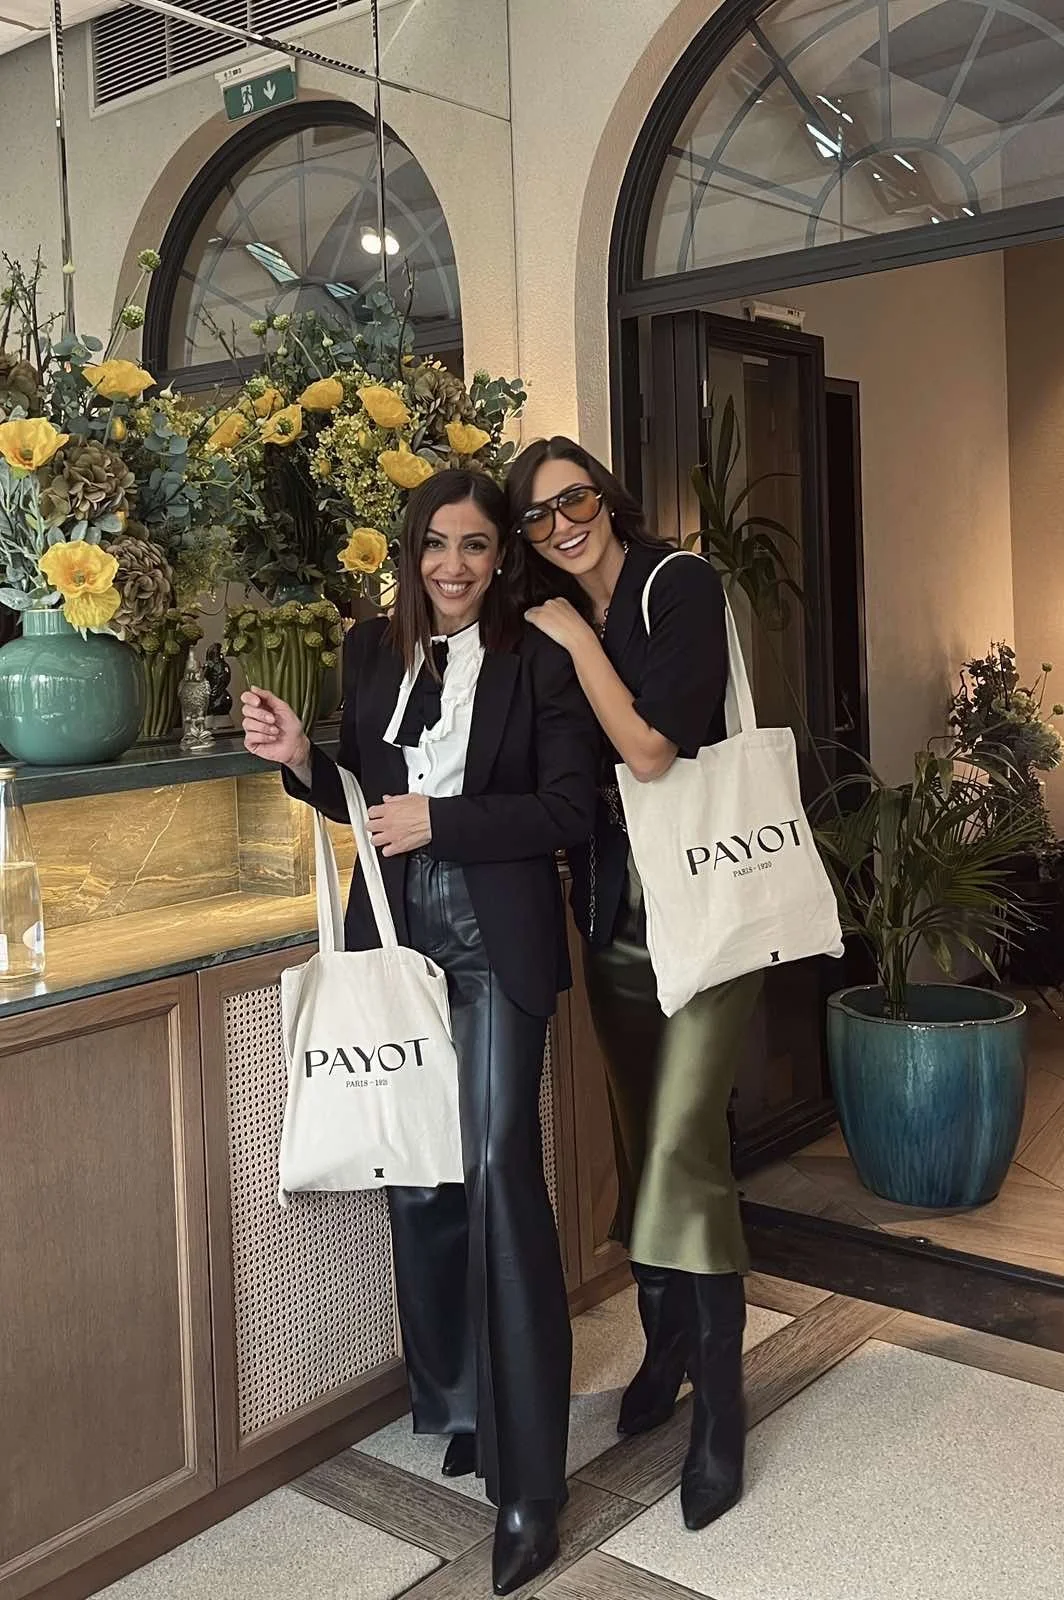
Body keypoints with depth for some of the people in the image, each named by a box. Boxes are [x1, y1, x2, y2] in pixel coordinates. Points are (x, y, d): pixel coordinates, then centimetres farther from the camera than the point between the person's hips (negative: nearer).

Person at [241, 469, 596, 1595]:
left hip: (496, 943, -4)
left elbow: (572, 806, -7)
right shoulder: (372, 651, 10)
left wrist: (440, 820, -14)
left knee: (499, 1171, -12)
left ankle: (527, 1480, -2)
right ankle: (452, 1402, 30)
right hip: (398, 937, 4)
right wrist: (300, 759, -2)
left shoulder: (537, 658, -3)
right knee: (416, 1176, 9)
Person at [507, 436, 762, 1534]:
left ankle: (719, 1410, 2)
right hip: (615, 905, 7)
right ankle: (665, 1341, 32)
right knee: (641, 1135, 14)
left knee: (683, 1141, -11)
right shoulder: (552, 624, 10)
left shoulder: (680, 585, -10)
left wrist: (576, 640, -14)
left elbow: (651, 751, -20)